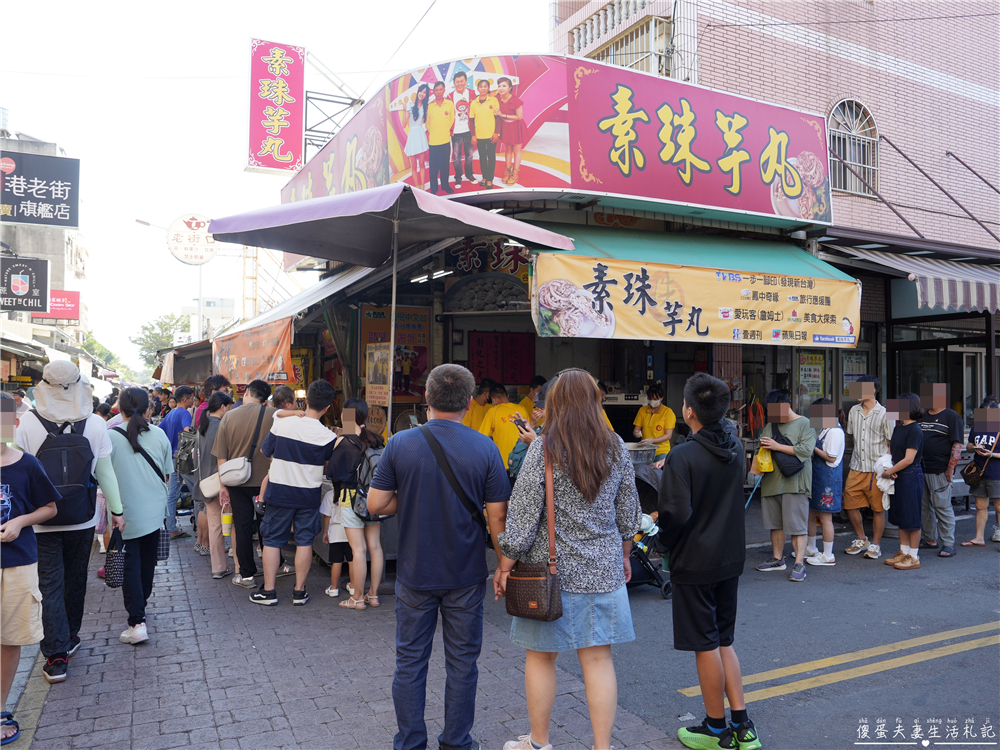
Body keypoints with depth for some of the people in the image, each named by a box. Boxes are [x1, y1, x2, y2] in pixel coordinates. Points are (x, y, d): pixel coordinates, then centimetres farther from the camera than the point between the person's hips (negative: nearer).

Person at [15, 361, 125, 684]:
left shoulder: (28, 423, -11)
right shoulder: (95, 423, -9)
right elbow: (105, 472, -3)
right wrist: (116, 510, 6)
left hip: (42, 519, -1)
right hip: (82, 518, 2)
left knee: (50, 585, 4)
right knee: (76, 579, 18)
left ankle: (56, 656, 2)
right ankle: (70, 637, 34)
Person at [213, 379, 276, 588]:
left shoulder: (229, 417, -4)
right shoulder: (274, 415, -10)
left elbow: (221, 457, -1)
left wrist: (223, 486, 7)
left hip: (239, 482, 1)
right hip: (267, 481, 0)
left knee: (242, 527, 9)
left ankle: (247, 575, 15)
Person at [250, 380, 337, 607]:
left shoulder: (281, 424, -11)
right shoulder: (327, 436, -13)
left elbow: (265, 450, 4)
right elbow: (330, 464, 2)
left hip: (279, 492, 0)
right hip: (309, 495, 0)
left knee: (272, 540, 10)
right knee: (304, 541, 10)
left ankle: (268, 591, 15)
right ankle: (299, 591, 16)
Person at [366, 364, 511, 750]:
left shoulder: (400, 444, -9)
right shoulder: (485, 449, -11)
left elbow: (375, 504, -6)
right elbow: (497, 517, -9)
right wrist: (505, 566, 3)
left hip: (414, 573, 0)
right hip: (466, 575, 0)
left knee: (410, 661, 14)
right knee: (462, 661, 14)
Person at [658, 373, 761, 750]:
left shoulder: (683, 457, -21)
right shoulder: (736, 447, 1)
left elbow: (676, 513, -27)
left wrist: (666, 541, -5)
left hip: (695, 563, -7)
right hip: (731, 560, 7)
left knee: (707, 646, 7)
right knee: (724, 642, 19)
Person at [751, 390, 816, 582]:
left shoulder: (805, 424, -2)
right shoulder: (769, 426, 18)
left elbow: (806, 450, -14)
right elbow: (761, 451, 26)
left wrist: (778, 446, -14)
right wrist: (755, 468, 7)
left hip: (794, 483, -6)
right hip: (771, 482, 7)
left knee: (797, 525, -7)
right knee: (775, 523, 12)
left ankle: (799, 564, -4)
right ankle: (777, 559, 22)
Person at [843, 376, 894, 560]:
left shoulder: (883, 413, -7)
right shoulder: (854, 411, 8)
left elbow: (891, 443, -4)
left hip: (877, 469, -5)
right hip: (856, 468, 5)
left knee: (878, 508, 4)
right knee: (850, 504, 6)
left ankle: (875, 544, 18)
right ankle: (861, 540, 25)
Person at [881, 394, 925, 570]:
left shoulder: (915, 430, -15)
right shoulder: (898, 429, 12)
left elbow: (908, 459, -18)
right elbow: (890, 451, 14)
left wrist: (889, 472, -11)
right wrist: (888, 467, -5)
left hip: (911, 477, -9)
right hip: (897, 477, 9)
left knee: (912, 518, -1)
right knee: (900, 517, 15)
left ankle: (914, 557, 7)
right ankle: (903, 552, 25)